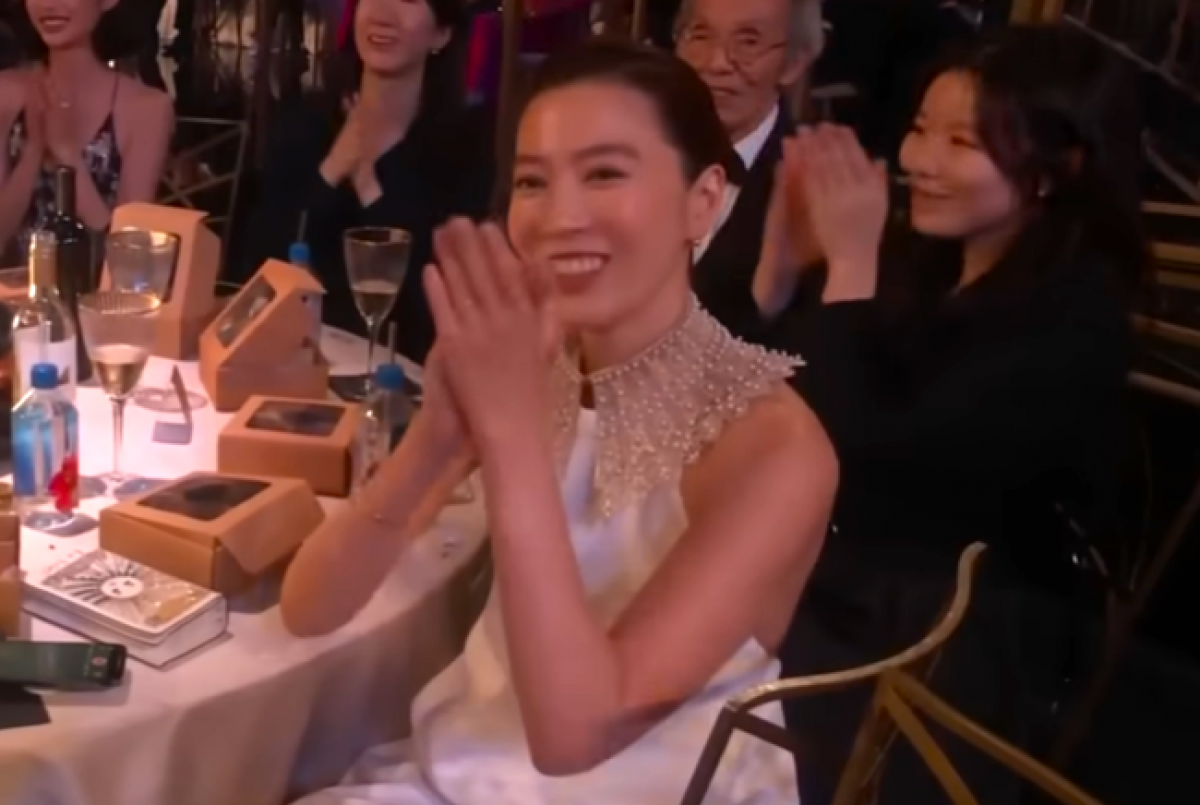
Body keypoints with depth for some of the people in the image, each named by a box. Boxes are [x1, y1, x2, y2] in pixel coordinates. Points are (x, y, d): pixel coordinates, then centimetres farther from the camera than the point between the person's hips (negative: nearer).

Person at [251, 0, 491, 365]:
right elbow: (266, 260, -2)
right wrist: (331, 171, -11)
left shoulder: (464, 143, -1)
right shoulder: (303, 127, 7)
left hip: (398, 360, -2)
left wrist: (368, 184, -10)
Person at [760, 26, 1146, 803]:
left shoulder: (1075, 321, -15)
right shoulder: (922, 266, 5)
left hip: (946, 654, -6)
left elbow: (869, 464, -23)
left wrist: (850, 265, -20)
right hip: (836, 590, 7)